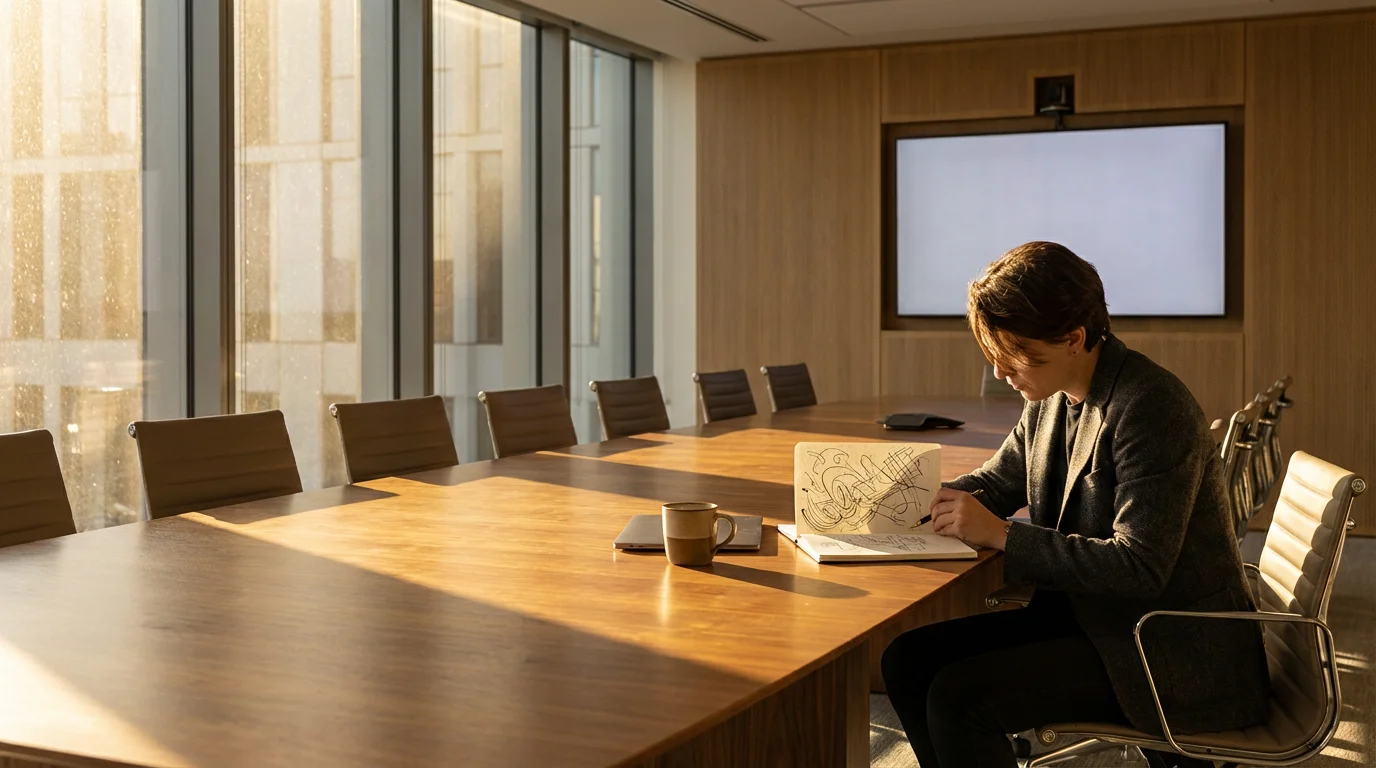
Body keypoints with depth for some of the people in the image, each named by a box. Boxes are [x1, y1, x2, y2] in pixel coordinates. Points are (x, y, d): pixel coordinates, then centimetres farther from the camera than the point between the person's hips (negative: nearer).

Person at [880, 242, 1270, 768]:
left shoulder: (1151, 408, -22)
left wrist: (1001, 535, -24)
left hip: (1173, 656, -9)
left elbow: (1139, 567, -27)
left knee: (960, 696, -21)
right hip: (1086, 615, 9)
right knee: (910, 658, -2)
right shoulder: (1052, 398, 5)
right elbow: (999, 480, 20)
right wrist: (938, 499, -2)